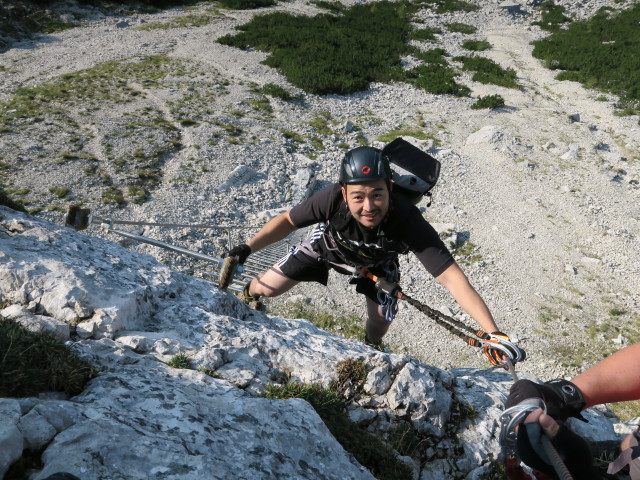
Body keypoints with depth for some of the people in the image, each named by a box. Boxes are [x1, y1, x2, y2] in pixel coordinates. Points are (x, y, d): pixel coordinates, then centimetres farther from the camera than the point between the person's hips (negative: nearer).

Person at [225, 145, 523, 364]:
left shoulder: (408, 222, -44)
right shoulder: (332, 198, -41)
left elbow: (452, 278, -45)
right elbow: (288, 221, -21)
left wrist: (493, 333, -51)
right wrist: (247, 248, -25)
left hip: (376, 263, 0)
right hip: (328, 245, 0)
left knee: (380, 324, 1)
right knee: (266, 287, 2)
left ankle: (371, 350, 42)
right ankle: (246, 296, 43)